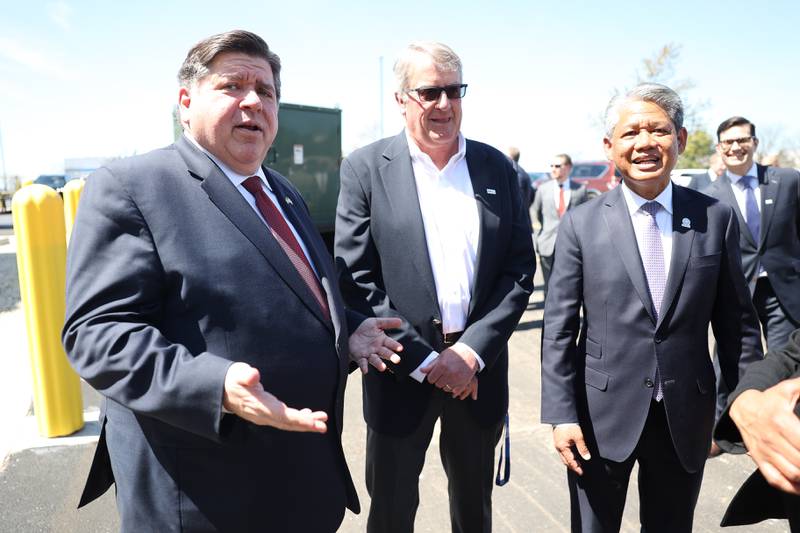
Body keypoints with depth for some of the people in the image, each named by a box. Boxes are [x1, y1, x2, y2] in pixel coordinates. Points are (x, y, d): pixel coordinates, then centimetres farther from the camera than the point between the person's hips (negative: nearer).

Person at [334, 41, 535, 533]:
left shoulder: (497, 167, 4)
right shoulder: (366, 169, -5)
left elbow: (521, 268, 1)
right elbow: (356, 280, -9)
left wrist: (472, 351, -9)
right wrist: (424, 359, -13)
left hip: (479, 365, 3)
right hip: (401, 369, -2)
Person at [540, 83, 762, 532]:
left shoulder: (717, 219, -1)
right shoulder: (581, 224, -6)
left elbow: (737, 322, 4)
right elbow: (559, 330, -6)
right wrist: (561, 414, -9)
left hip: (687, 418, 2)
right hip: (602, 415, -1)